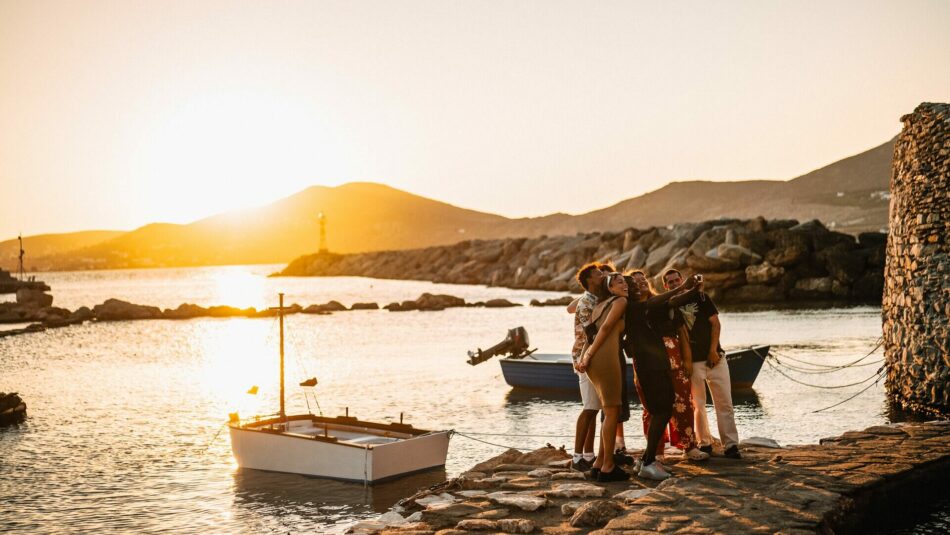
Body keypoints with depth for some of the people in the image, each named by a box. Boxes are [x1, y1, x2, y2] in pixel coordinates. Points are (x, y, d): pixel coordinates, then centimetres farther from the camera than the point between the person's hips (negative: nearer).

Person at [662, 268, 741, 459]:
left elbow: (715, 323, 2)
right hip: (692, 361, 0)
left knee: (724, 402, -3)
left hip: (714, 357, 0)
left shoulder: (700, 297, 4)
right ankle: (704, 443, 13)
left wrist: (713, 350, -7)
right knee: (697, 405, 2)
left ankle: (731, 444, -1)